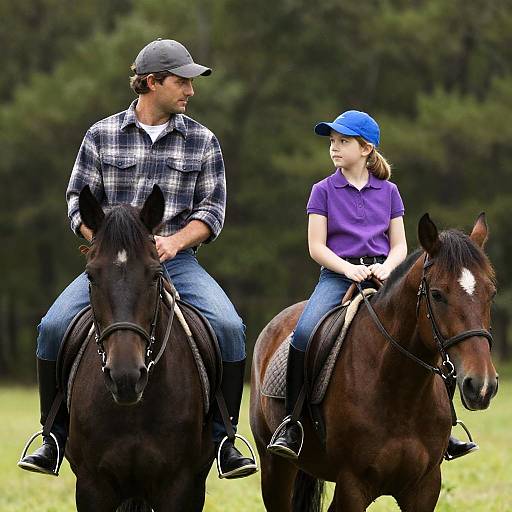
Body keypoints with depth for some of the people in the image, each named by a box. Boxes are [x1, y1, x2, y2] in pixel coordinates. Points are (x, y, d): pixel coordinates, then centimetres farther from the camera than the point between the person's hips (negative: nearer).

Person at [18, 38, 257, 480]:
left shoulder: (202, 141, 8)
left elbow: (212, 208, 4)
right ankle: (55, 438, -6)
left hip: (177, 261, 0)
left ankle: (223, 438, -12)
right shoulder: (102, 136, 7)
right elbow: (79, 200, 7)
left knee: (229, 328, -26)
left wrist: (176, 240, -14)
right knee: (53, 328, -21)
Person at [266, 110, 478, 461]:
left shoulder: (388, 192, 12)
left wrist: (386, 267, -11)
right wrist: (349, 269, -16)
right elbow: (317, 247, 1)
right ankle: (292, 422, -19)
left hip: (381, 273, 2)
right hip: (337, 275, -2)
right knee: (304, 333, -30)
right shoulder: (324, 191, 7)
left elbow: (399, 245, 11)